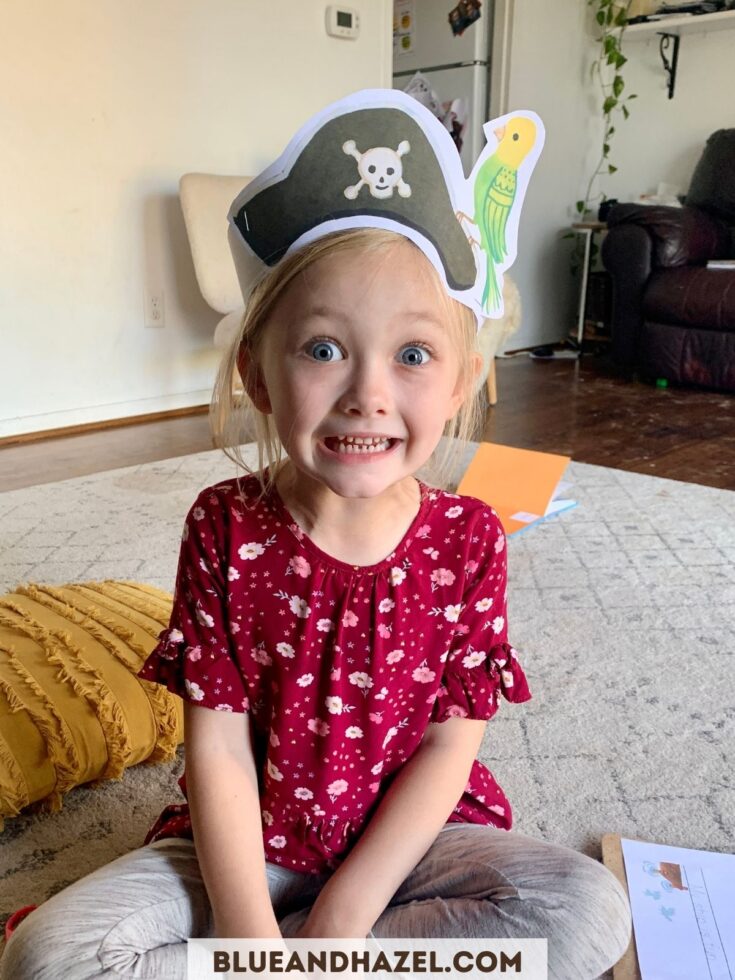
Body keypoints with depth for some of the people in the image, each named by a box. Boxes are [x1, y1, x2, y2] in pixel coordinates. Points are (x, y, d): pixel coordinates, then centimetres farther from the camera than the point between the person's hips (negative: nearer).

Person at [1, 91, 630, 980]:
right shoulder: (225, 527, -13)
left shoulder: (468, 538, -12)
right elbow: (218, 747, -13)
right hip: (247, 846, 0)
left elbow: (449, 745, -10)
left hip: (405, 839, 2)